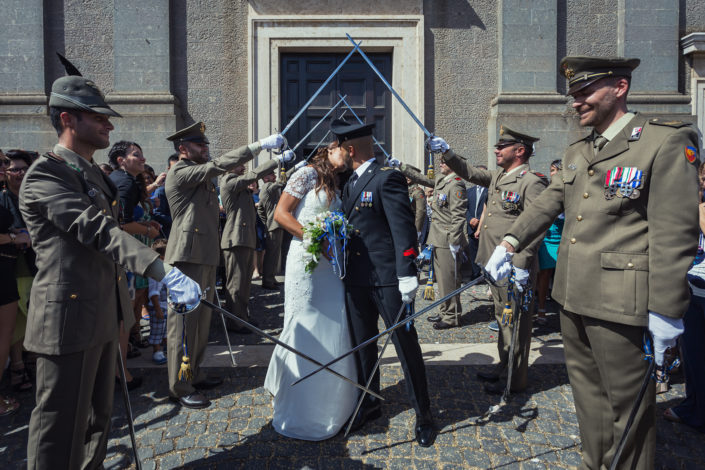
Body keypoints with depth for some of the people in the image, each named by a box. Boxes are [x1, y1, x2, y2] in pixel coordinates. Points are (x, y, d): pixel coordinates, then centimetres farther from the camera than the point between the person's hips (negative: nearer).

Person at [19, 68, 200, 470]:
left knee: (99, 415, 21)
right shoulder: (44, 176, -16)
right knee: (62, 428, 5)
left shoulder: (94, 173, 14)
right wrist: (164, 271, -41)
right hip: (69, 319, -9)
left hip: (103, 315, 9)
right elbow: (99, 231, -30)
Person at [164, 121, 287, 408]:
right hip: (188, 257, -10)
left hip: (205, 257, 10)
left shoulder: (201, 175, 19)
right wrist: (260, 145, -21)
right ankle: (179, 388, 7)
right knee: (184, 323, -3)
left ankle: (194, 375, 29)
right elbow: (219, 165, -20)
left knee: (200, 320, 16)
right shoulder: (179, 173, -12)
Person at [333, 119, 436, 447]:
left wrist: (407, 274, -21)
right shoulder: (350, 183, 15)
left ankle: (423, 414, 22)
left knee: (407, 346, 5)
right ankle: (369, 404, 36)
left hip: (387, 280, -8)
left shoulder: (387, 177, -11)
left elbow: (403, 227, -17)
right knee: (362, 345, 17)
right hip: (356, 280, 8)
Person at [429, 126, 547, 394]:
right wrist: (447, 153, 7)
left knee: (516, 321, 2)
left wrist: (521, 265, -24)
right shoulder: (497, 177, 13)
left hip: (514, 267, -9)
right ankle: (504, 366, 34)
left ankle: (516, 380, 15)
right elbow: (469, 172, 21)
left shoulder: (532, 182, -13)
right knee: (502, 318, 19)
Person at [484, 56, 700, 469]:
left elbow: (675, 234, -14)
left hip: (621, 304, -7)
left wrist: (666, 311, -15)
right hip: (572, 297, 7)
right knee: (588, 396, 20)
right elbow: (547, 204, 15)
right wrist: (510, 243, 1)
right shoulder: (577, 152, 13)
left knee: (627, 405, 8)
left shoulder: (666, 140, -10)